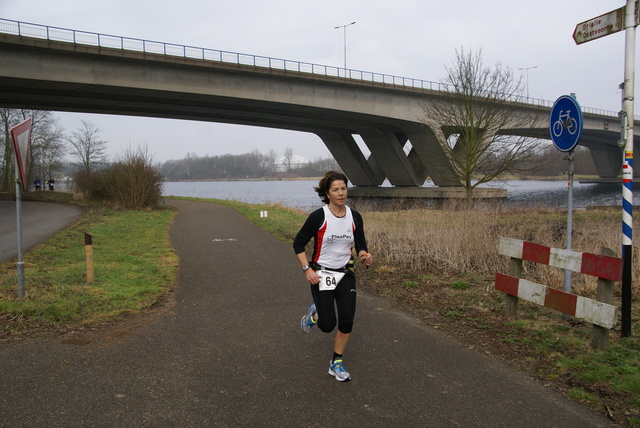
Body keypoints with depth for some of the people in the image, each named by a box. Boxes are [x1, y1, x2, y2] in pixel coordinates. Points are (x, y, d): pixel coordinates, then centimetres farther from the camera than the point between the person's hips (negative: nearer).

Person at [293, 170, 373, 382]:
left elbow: (361, 244, 8)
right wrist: (307, 269, -16)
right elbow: (299, 243, -7)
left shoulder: (354, 216, -1)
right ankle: (315, 314, 33)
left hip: (346, 274, 4)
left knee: (347, 321, -2)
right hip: (321, 275, -4)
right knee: (327, 325, -4)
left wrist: (364, 255, -15)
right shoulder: (318, 216, -14)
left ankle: (336, 364, 20)